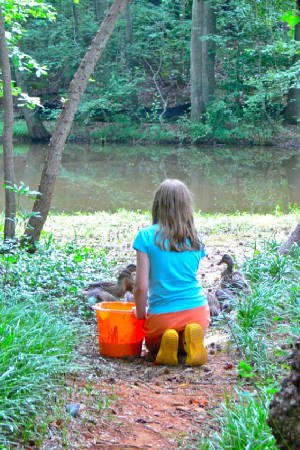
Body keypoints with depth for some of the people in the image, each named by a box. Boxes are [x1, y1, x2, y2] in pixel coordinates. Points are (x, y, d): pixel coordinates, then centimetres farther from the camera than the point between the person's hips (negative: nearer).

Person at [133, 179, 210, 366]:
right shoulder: (195, 238, 5)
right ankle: (189, 341, -3)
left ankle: (166, 342, -5)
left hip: (162, 315, -2)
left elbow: (141, 286, -10)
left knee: (153, 344, 31)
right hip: (197, 309, 3)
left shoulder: (147, 236, -7)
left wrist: (140, 315, 7)